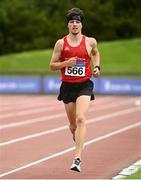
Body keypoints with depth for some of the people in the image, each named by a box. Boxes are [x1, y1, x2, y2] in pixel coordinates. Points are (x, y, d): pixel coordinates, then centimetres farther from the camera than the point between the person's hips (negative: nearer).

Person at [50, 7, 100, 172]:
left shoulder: (90, 42, 2)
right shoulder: (61, 43, 1)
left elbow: (96, 53, 25)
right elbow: (52, 66, 3)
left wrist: (96, 67, 8)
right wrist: (66, 63, -15)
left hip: (84, 85, -2)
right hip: (67, 86, 2)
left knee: (80, 119, -20)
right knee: (73, 123, 11)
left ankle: (77, 159, -25)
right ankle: (77, 139, 47)